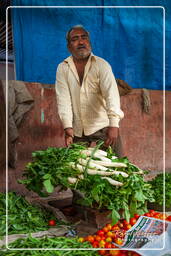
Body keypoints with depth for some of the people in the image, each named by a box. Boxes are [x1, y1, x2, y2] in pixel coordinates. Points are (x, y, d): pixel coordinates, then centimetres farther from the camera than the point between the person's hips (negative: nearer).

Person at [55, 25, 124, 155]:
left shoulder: (102, 65, -4)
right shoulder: (62, 68, 4)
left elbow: (111, 94, -18)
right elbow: (63, 98, -6)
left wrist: (114, 124, -33)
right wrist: (68, 127, -18)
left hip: (102, 129, -2)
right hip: (77, 131, 2)